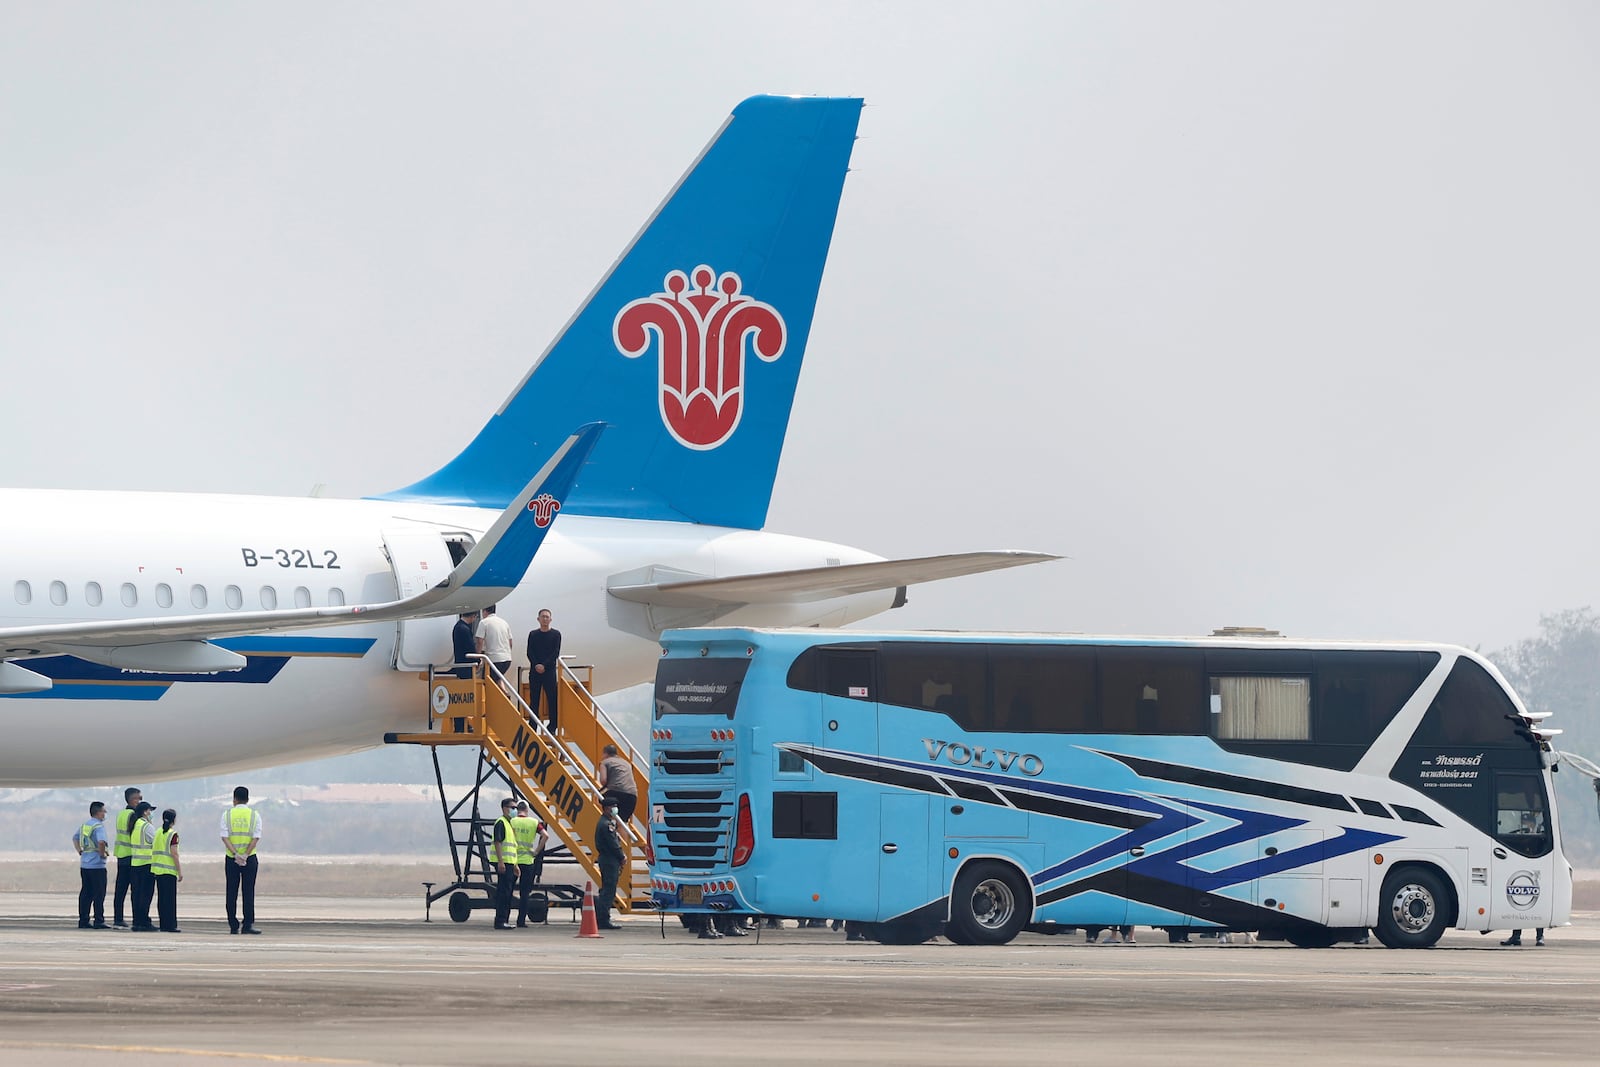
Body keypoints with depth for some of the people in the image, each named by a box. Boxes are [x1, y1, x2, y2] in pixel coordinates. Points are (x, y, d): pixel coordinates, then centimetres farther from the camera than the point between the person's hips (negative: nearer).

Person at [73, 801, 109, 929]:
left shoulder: (84, 825, 13)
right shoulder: (98, 826, -13)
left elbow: (75, 838, 25)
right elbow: (101, 842, -29)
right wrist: (102, 854, -14)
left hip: (84, 865, 8)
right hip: (97, 865, -8)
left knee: (85, 893, 11)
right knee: (99, 894, -4)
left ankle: (83, 920, 12)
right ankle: (99, 921, -5)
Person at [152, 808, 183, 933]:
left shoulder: (158, 832, 10)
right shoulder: (173, 834, -10)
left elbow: (156, 851, 12)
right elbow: (174, 854, -14)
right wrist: (180, 871, -9)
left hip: (157, 870, 7)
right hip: (169, 870, -7)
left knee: (161, 898, 9)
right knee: (170, 898, -3)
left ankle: (163, 925, 10)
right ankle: (171, 926, -4)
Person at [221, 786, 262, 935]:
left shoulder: (227, 815, 1)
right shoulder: (255, 815, 1)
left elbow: (225, 837, -8)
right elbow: (256, 838, -8)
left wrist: (235, 854, -14)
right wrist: (245, 855, -13)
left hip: (231, 858, 1)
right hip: (250, 858, -1)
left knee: (232, 893, 5)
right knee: (248, 892, 0)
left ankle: (233, 926, 4)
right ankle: (248, 925, -7)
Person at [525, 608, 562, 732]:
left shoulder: (556, 634, 3)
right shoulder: (533, 635, 9)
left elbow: (555, 653, -4)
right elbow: (529, 653, 3)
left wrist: (544, 665, -14)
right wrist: (536, 665, -13)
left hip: (550, 670, -2)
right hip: (535, 670, 2)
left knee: (552, 699, -4)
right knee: (534, 699, 3)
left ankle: (552, 726, 0)